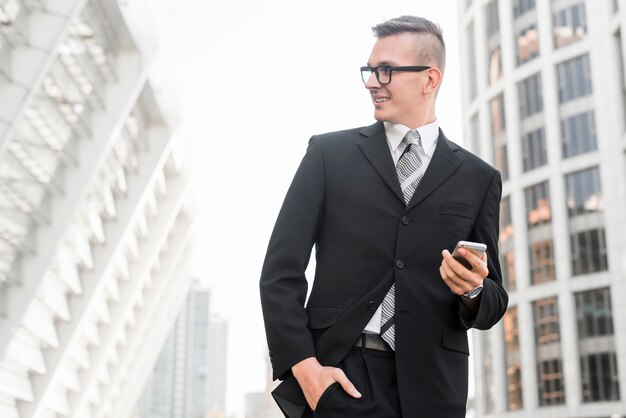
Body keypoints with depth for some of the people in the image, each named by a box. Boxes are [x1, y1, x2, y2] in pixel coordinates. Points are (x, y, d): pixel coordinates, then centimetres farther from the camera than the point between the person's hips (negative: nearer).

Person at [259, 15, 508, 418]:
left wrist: (473, 292, -11)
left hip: (430, 386, 2)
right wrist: (303, 363, -10)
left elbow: (493, 305, 12)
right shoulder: (330, 153, 5)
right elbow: (281, 269, 1)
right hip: (340, 373, -1)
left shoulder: (479, 179, 9)